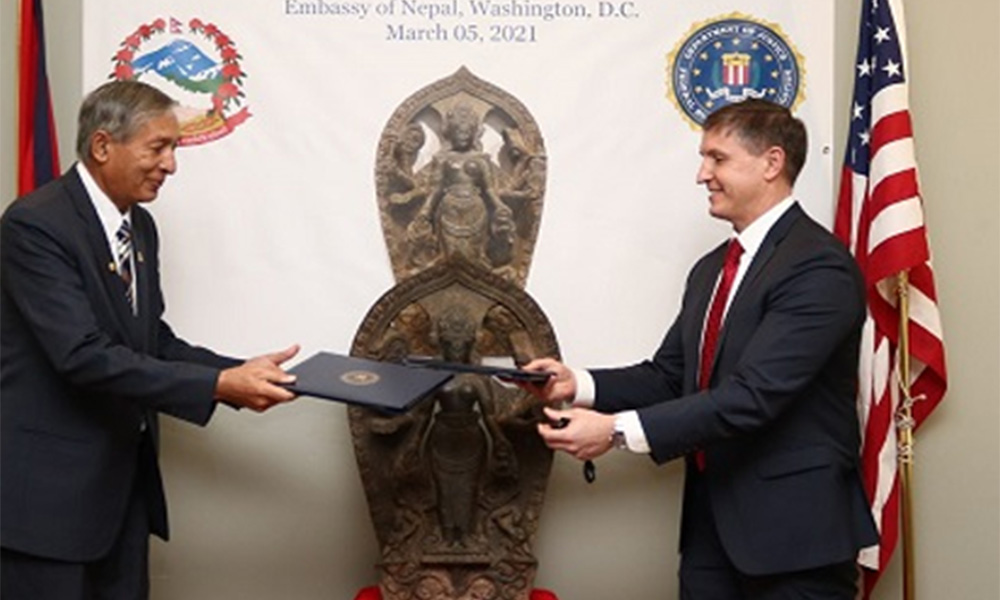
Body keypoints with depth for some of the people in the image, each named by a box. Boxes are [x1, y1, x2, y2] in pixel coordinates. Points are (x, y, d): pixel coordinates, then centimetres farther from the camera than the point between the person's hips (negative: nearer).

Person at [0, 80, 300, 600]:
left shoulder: (139, 225, 10)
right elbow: (84, 355, -25)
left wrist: (242, 372, -3)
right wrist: (217, 385, -26)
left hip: (123, 478, 8)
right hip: (48, 486, -8)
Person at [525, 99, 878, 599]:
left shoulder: (819, 267, -15)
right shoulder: (711, 270, 14)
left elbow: (752, 395, -23)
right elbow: (668, 375, 12)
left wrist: (618, 430, -25)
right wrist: (577, 384, -5)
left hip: (792, 533, -7)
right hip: (710, 524, 7)